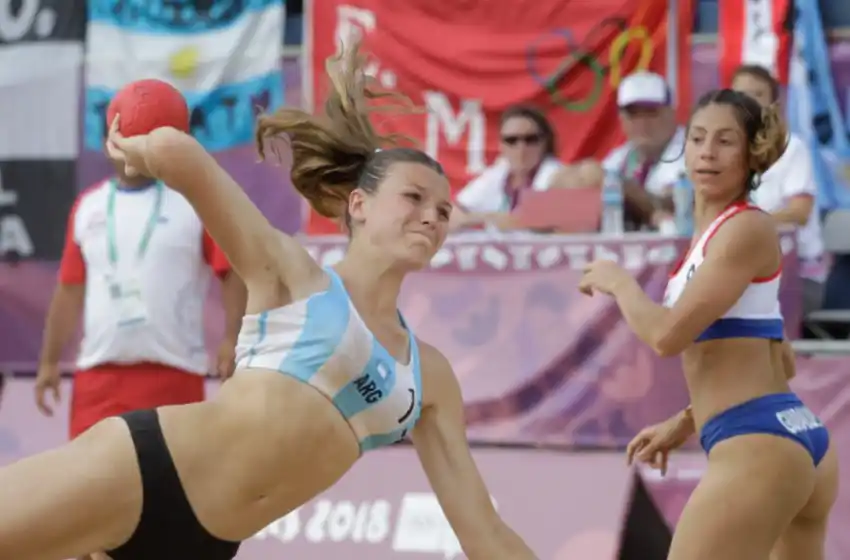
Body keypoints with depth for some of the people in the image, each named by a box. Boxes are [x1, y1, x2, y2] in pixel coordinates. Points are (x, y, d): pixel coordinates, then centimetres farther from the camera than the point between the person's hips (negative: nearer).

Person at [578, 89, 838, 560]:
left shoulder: (747, 228, -11)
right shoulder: (715, 233, 19)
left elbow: (667, 334, -18)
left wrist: (616, 281, 0)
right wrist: (686, 422, 21)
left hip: (758, 444, -11)